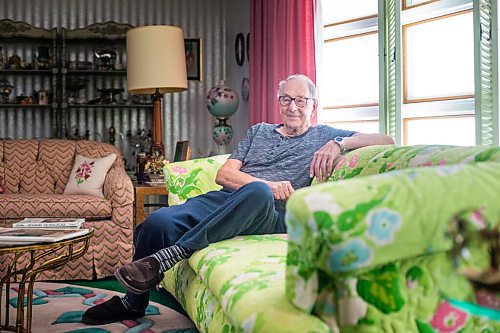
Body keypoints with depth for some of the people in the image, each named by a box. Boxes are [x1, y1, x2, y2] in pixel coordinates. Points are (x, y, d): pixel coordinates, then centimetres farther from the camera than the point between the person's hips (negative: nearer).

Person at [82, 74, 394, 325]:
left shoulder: (323, 136, 19)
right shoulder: (260, 131, 27)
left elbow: (385, 140, 10)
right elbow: (224, 174, 14)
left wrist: (339, 142, -7)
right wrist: (267, 184, -5)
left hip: (270, 214, -3)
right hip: (224, 198, 3)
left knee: (258, 193, -42)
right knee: (158, 222, -27)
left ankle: (165, 257, -36)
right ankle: (134, 303, 0)